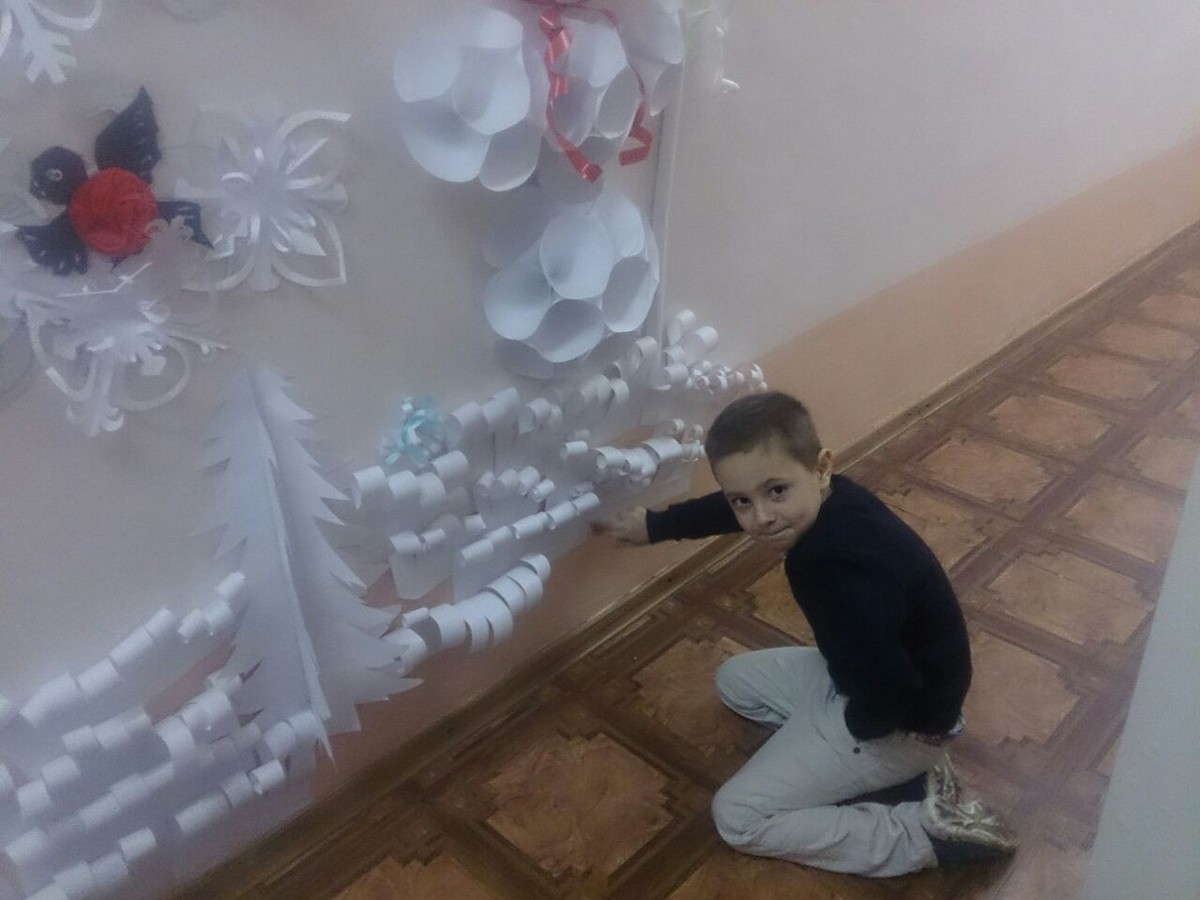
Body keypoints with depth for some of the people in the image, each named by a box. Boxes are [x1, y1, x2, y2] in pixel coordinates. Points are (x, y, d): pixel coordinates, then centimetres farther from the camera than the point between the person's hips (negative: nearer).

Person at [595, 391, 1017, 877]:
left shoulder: (842, 576, -40)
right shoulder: (830, 500, -12)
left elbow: (888, 696, -36)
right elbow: (721, 509, 8)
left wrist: (856, 726, -13)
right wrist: (653, 525, 19)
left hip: (901, 722, -8)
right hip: (875, 678, 9)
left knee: (738, 817, -4)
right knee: (735, 680, 22)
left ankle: (930, 833, -3)